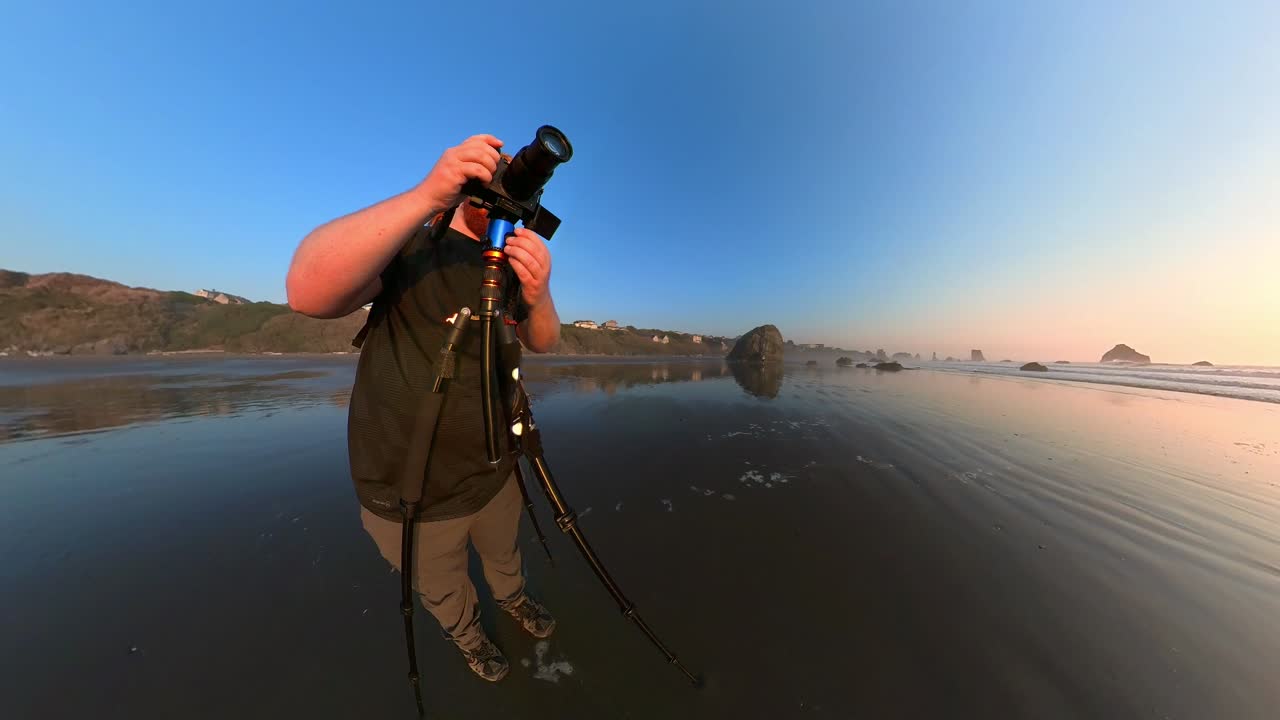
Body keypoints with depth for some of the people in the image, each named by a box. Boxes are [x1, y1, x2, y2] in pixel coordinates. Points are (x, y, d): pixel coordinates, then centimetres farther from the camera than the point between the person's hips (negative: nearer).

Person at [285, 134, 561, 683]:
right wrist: (428, 194, -37)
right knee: (441, 591, 27)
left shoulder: (510, 267, 2)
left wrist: (539, 296, -28)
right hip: (410, 497, -3)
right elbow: (309, 292, -29)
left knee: (504, 556, 32)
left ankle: (513, 600, 63)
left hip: (496, 475, 4)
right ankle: (468, 637, 58)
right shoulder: (407, 246, -11)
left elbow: (543, 343, -6)